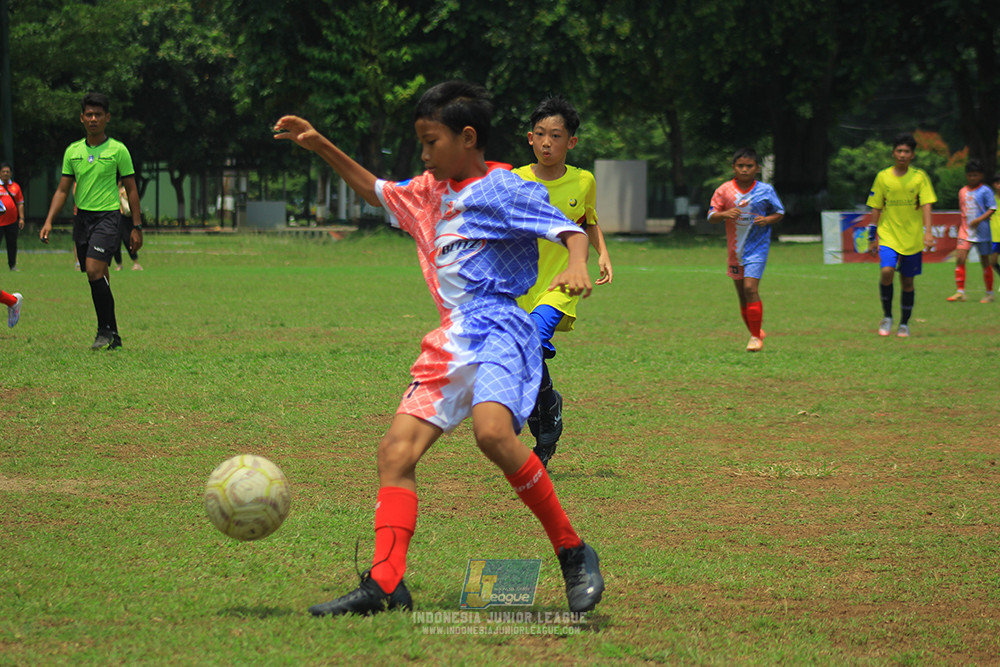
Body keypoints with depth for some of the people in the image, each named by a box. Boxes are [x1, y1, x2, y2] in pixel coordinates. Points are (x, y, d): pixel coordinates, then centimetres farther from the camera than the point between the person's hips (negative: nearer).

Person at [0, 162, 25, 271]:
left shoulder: (15, 187, 11)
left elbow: (20, 203, 13)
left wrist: (21, 218, 6)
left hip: (12, 221, 2)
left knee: (12, 244, 4)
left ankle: (12, 265, 12)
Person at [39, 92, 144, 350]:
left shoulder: (118, 150, -2)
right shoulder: (73, 151, 9)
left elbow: (131, 189, 2)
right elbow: (63, 190, 12)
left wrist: (136, 227, -1)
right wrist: (49, 221, 1)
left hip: (107, 216, -5)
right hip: (82, 217, 5)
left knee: (95, 270, -20)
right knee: (98, 280, 6)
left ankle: (106, 332, -11)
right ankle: (113, 337, 13)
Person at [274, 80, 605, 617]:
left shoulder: (503, 190, -4)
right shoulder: (428, 191, 20)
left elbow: (568, 229, -12)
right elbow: (375, 191, 36)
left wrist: (576, 268, -34)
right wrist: (322, 147, 29)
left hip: (498, 328, -9)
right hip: (451, 341, 9)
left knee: (492, 431, -32)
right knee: (396, 449, -2)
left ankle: (574, 554, -21)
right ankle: (385, 584, -4)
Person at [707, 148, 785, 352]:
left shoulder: (765, 191, -5)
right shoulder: (724, 190, -2)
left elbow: (780, 213, 7)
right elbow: (711, 216, -2)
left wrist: (767, 220, -14)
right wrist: (725, 214, -22)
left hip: (757, 246, -4)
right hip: (735, 249, 4)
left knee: (750, 287, -18)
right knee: (742, 295, 10)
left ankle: (756, 337, -10)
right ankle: (756, 331, 27)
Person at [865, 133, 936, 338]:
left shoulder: (919, 176, 0)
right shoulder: (883, 177, 3)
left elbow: (926, 205, -6)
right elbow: (876, 208, 8)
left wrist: (928, 232, -18)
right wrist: (872, 237, 7)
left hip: (913, 239, 0)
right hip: (888, 236, 0)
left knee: (908, 282, 5)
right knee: (886, 272, -21)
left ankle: (904, 324, 21)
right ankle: (887, 317, -3)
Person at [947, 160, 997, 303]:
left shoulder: (985, 191, -5)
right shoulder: (962, 192, 11)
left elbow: (992, 209, -10)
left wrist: (979, 219, -21)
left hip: (982, 231, -4)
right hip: (965, 231, 4)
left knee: (985, 261, 5)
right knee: (959, 259, -12)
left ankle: (989, 294, 16)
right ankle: (960, 292, -12)